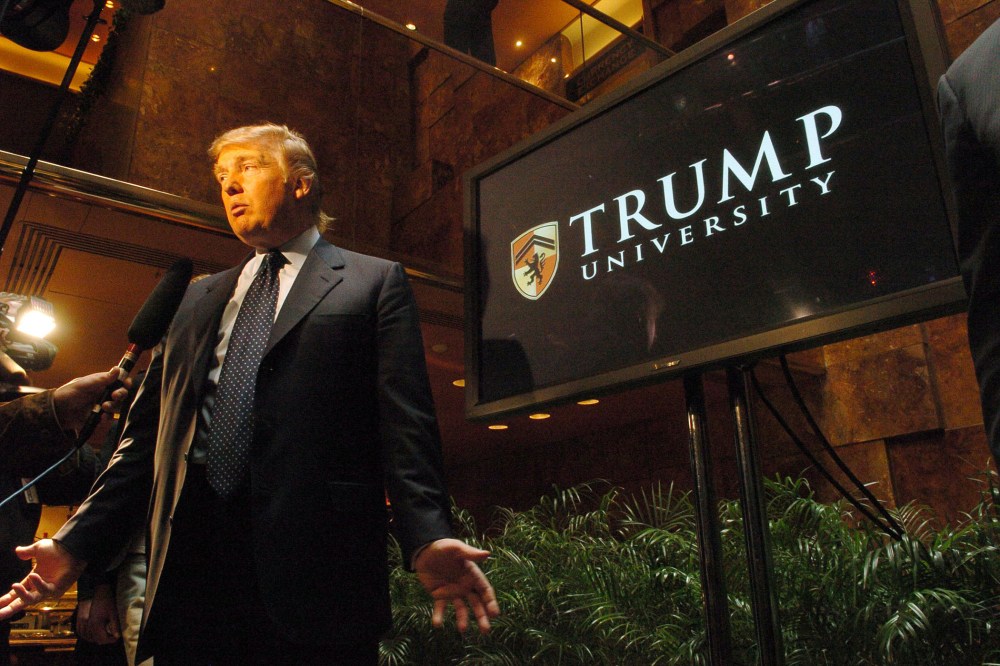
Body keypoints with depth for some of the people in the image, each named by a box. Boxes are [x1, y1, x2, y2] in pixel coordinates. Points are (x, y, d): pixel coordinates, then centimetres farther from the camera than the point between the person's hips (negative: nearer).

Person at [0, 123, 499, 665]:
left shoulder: (374, 283, 7)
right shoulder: (195, 299, 23)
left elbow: (405, 425, -5)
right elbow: (148, 432, 19)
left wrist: (427, 540, -19)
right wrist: (79, 542, 9)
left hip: (314, 567, -4)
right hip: (188, 574, 5)